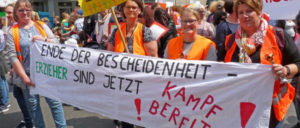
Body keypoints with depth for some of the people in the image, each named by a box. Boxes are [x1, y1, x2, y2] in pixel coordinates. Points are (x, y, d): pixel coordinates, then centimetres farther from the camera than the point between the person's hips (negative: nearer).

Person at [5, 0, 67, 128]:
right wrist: (25, 78, -12)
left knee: (55, 102, 2)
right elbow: (13, 57, -5)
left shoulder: (41, 25, 8)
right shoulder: (12, 32, 2)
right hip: (28, 75, -1)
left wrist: (44, 39, -15)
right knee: (33, 106, 8)